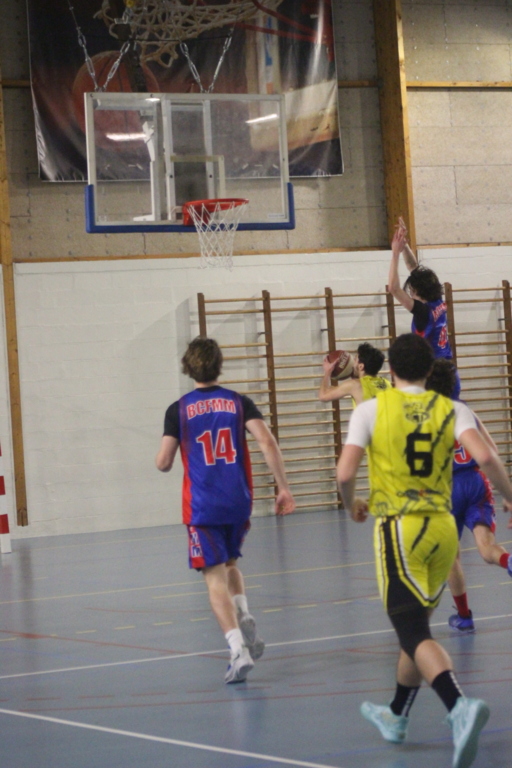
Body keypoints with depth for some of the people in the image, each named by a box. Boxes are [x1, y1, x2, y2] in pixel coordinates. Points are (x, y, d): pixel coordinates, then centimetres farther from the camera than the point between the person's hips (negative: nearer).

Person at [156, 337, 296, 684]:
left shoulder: (178, 410, -1)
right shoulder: (240, 402, 3)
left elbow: (163, 463, -2)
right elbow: (267, 442, -9)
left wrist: (162, 455, 21)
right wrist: (284, 487, -5)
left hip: (203, 507, -3)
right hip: (239, 502, 3)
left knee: (216, 577, -4)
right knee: (230, 564, 26)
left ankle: (238, 648, -18)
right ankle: (245, 619, 3)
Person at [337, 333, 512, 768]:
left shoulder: (372, 410, -1)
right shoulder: (452, 410, 4)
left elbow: (345, 474, -8)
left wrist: (353, 506, 12)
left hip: (399, 529, -4)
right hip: (443, 528, 4)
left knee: (414, 633, -9)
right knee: (417, 624, 22)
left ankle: (460, 706, -35)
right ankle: (397, 716, 37)